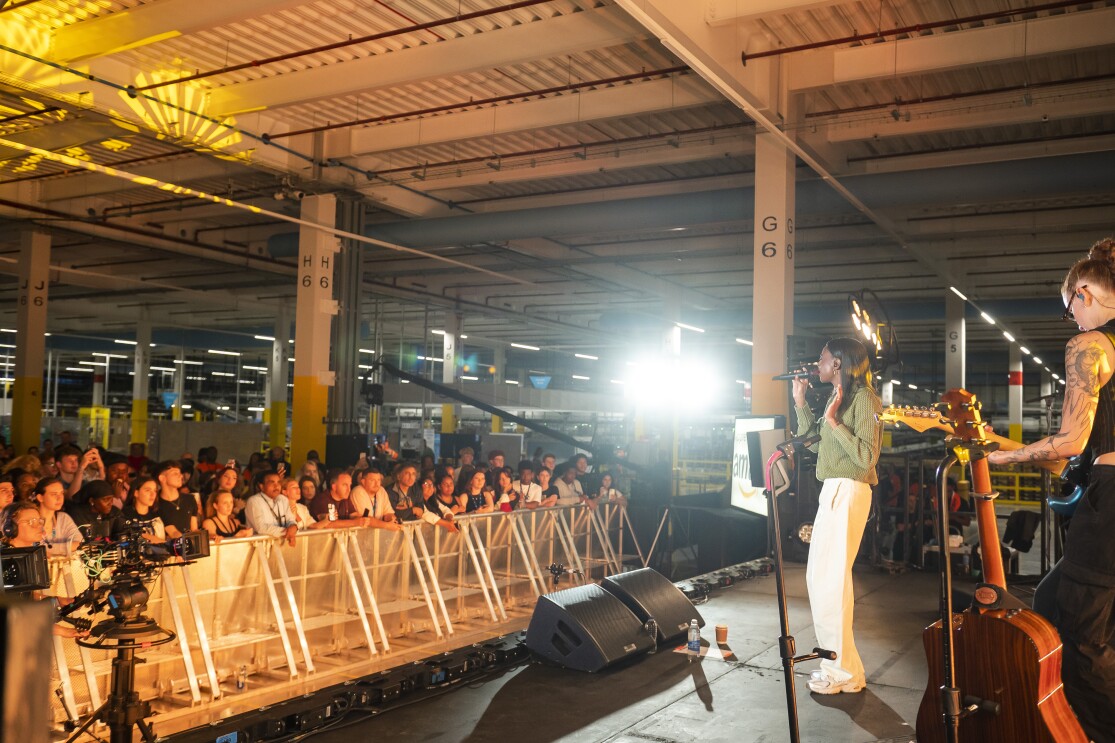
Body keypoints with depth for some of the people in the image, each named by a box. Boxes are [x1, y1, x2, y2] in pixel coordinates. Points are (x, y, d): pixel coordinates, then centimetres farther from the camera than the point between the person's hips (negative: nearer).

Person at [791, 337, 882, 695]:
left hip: (847, 491, -10)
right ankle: (837, 661, 21)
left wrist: (833, 421, -18)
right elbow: (809, 437, 20)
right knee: (819, 576, 13)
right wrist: (800, 400, 16)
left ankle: (842, 670, -2)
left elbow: (866, 457, -18)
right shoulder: (837, 397, 18)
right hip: (832, 491, 10)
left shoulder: (864, 398, -10)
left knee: (829, 578, -9)